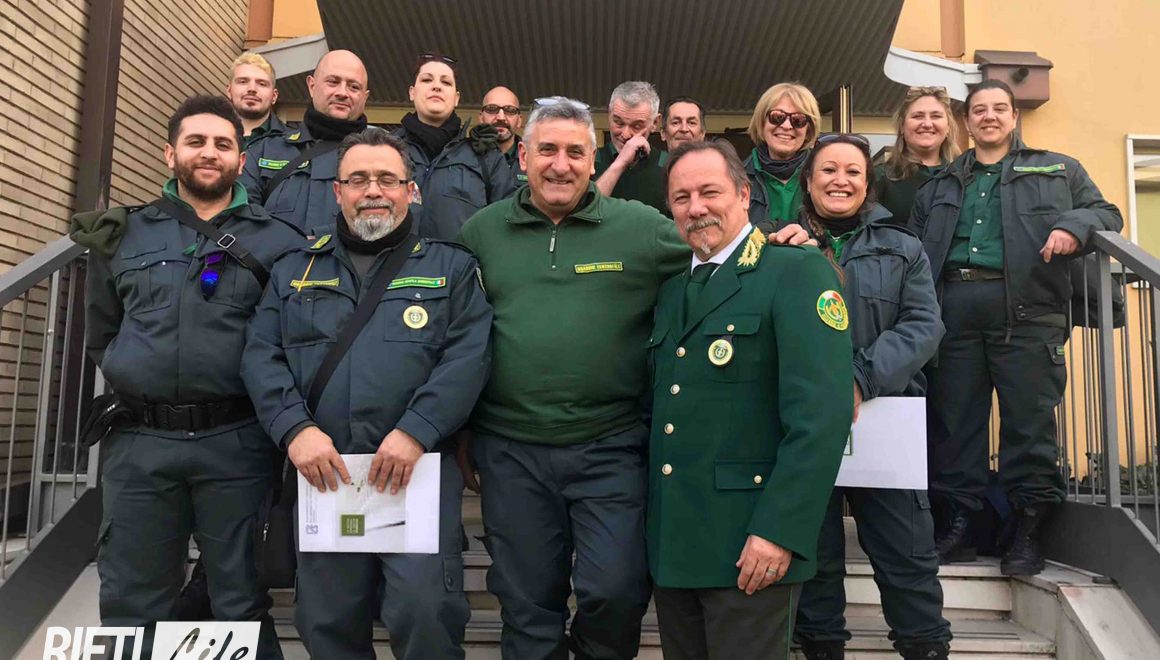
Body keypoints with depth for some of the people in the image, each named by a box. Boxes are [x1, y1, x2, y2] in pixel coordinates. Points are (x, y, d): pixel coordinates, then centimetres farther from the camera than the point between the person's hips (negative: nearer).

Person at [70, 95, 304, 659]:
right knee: (130, 603, 12)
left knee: (243, 601, 8)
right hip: (139, 443, 3)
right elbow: (100, 336, 20)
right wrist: (139, 380, 10)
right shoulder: (127, 236, 12)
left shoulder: (277, 241, 4)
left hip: (236, 443, -2)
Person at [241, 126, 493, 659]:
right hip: (322, 469, 3)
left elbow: (467, 357, -4)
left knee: (424, 607, -12)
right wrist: (295, 428, -10)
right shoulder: (294, 271, 17)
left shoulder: (450, 267, 8)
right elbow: (261, 357, 7)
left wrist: (415, 432, -16)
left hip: (419, 465, -3)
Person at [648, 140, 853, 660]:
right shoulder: (670, 290, 14)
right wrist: (650, 511, 8)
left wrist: (780, 529, -21)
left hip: (749, 541, -6)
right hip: (670, 538, 7)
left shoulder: (797, 272, -8)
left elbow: (821, 412, -17)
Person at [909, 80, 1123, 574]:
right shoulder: (939, 187, 24)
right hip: (953, 308, 2)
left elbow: (1105, 212, 15)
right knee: (953, 417, 1)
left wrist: (1074, 225, -8)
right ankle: (957, 522, 10)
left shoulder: (1056, 171, 21)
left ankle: (1028, 530, 6)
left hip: (1026, 311, -2)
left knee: (1029, 417, -4)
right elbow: (913, 250, 16)